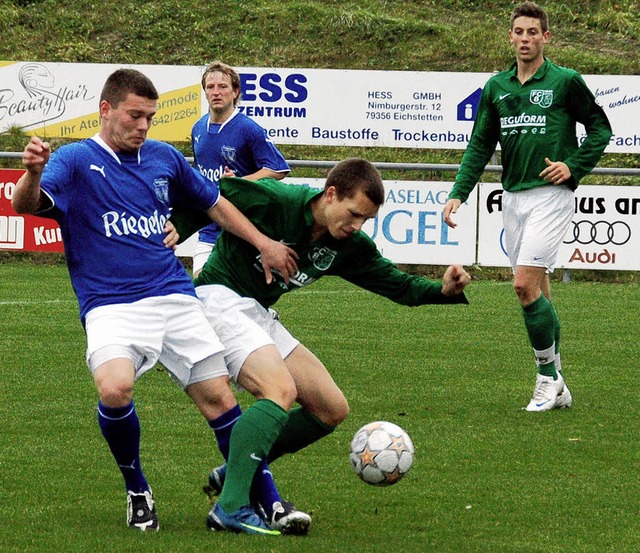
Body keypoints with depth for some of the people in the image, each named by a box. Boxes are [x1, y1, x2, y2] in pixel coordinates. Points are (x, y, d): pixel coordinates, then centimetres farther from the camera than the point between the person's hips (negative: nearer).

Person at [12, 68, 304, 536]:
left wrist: (263, 243, 25)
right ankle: (137, 489, -4)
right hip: (111, 306, -4)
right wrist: (33, 173, -40)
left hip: (176, 300, 5)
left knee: (219, 397, -4)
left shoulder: (165, 158, 14)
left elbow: (214, 203, 30)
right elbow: (26, 205, -19)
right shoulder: (76, 160, -1)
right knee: (116, 389, -29)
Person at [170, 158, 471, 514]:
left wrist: (444, 291, -11)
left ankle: (232, 475, 9)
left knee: (332, 410, 4)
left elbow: (397, 284, 6)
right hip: (220, 299, -9)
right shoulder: (270, 200, -19)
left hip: (260, 317, 9)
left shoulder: (349, 246, 1)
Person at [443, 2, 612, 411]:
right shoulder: (497, 87, 11)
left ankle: (548, 375, -5)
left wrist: (574, 167, -7)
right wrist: (459, 194, 5)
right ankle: (557, 389, 14)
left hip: (551, 195, -6)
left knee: (526, 283, -17)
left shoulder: (565, 81, -3)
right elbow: (480, 145, 14)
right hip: (514, 196, 6)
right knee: (537, 292, 8)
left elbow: (600, 128, 5)